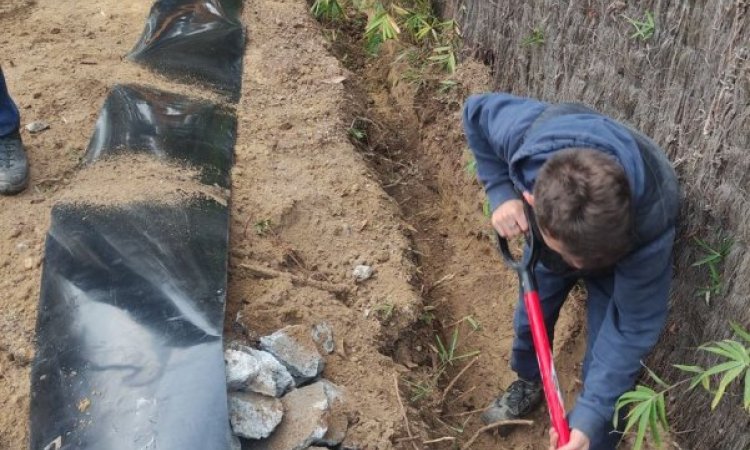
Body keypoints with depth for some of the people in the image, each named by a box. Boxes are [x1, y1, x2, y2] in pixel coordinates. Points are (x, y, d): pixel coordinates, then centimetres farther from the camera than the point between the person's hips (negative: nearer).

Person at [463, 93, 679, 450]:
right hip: (554, 221, 3)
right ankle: (529, 383, 54)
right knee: (531, 311, 22)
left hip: (627, 253, -3)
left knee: (607, 361, 0)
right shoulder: (525, 132, -44)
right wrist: (501, 192, -29)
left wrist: (589, 417, -36)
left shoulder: (648, 227, -47)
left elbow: (632, 328, -32)